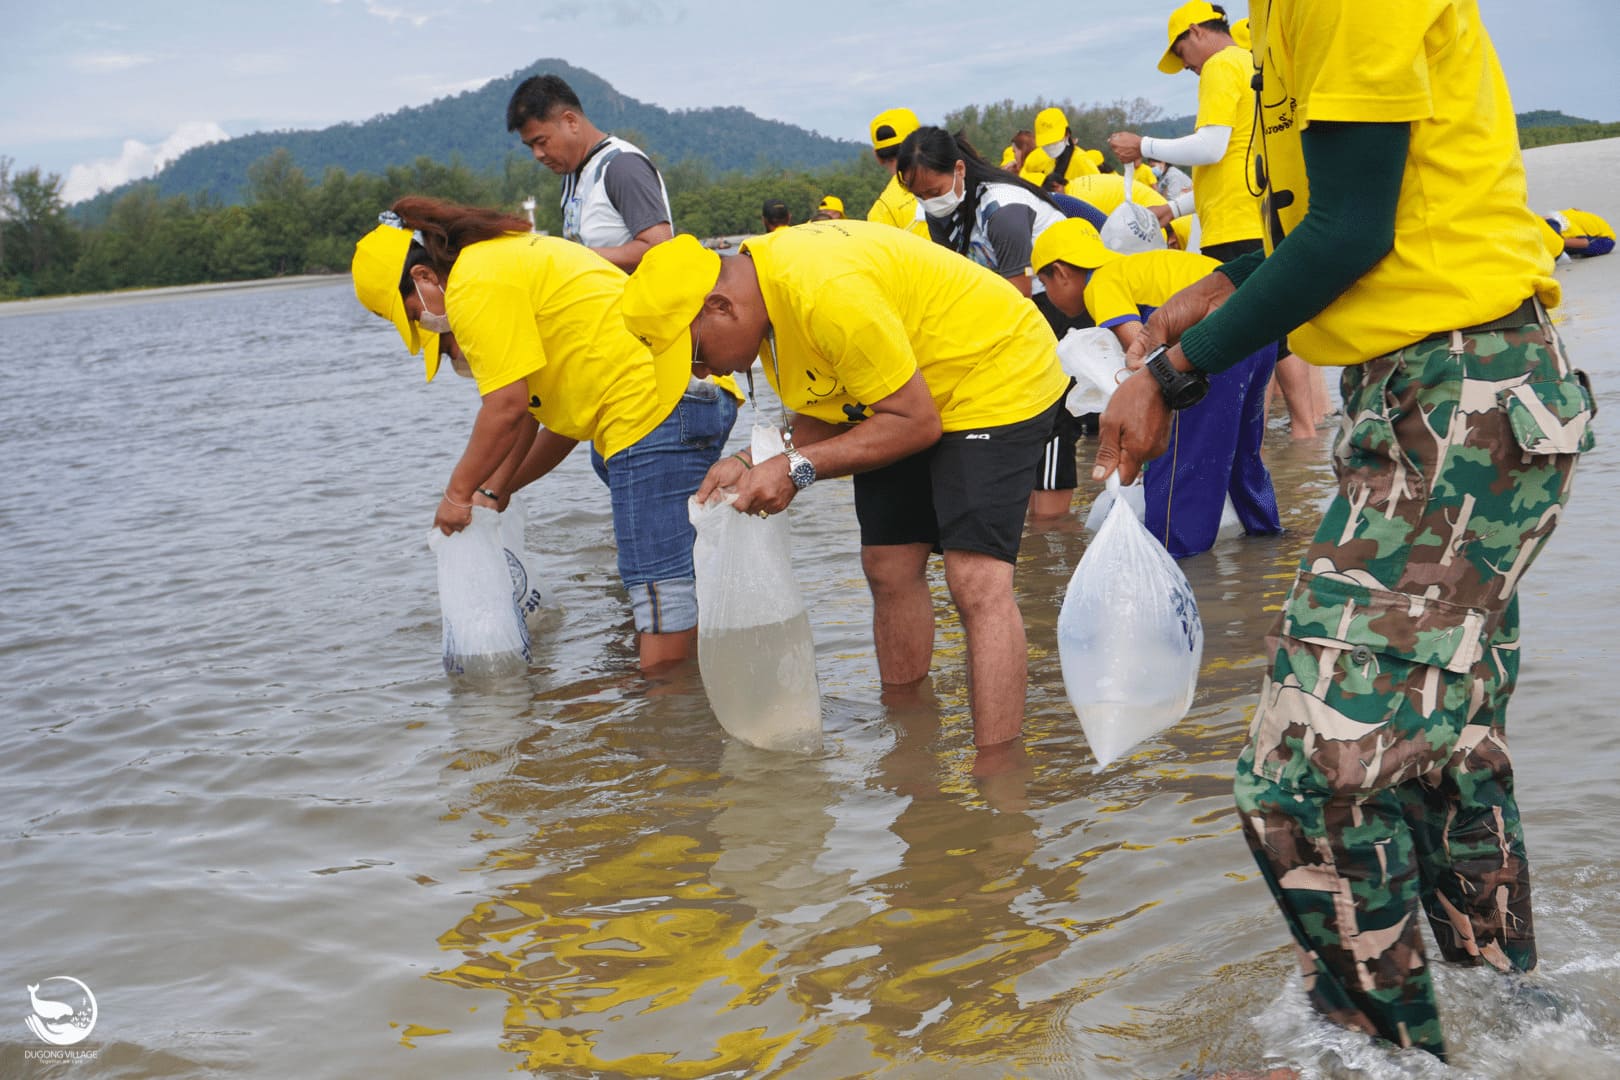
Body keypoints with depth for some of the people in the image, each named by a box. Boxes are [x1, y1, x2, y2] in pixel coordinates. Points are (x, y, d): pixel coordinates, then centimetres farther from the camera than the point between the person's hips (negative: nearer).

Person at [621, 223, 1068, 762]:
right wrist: (753, 462, -14)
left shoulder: (825, 291, -34)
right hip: (903, 394, 10)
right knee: (889, 567, 9)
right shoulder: (763, 289, -4)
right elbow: (823, 416, 2)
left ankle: (997, 773, -19)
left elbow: (916, 423, -27)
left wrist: (798, 468, -28)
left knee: (978, 581, -19)